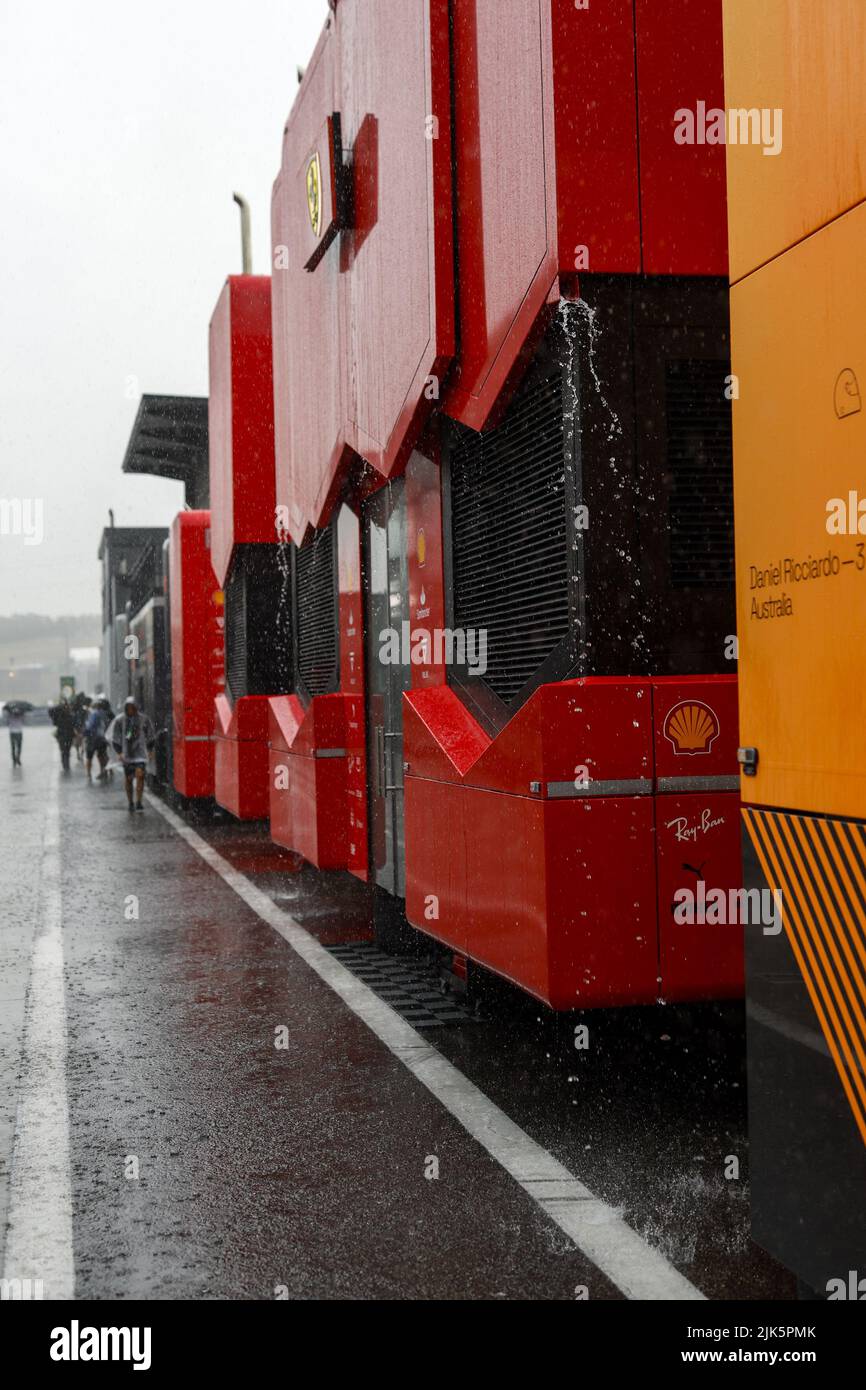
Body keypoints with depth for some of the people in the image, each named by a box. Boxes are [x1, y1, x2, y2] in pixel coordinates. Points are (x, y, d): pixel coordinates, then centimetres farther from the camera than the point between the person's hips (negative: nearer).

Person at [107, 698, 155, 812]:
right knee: (129, 779, 8)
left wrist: (149, 750, 7)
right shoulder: (120, 720, -2)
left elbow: (151, 737, 11)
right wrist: (119, 752, -2)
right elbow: (114, 738, 5)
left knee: (140, 775, -17)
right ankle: (130, 803, 21)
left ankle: (138, 802, -15)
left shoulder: (143, 719, -1)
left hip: (140, 752, -1)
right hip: (126, 754, 1)